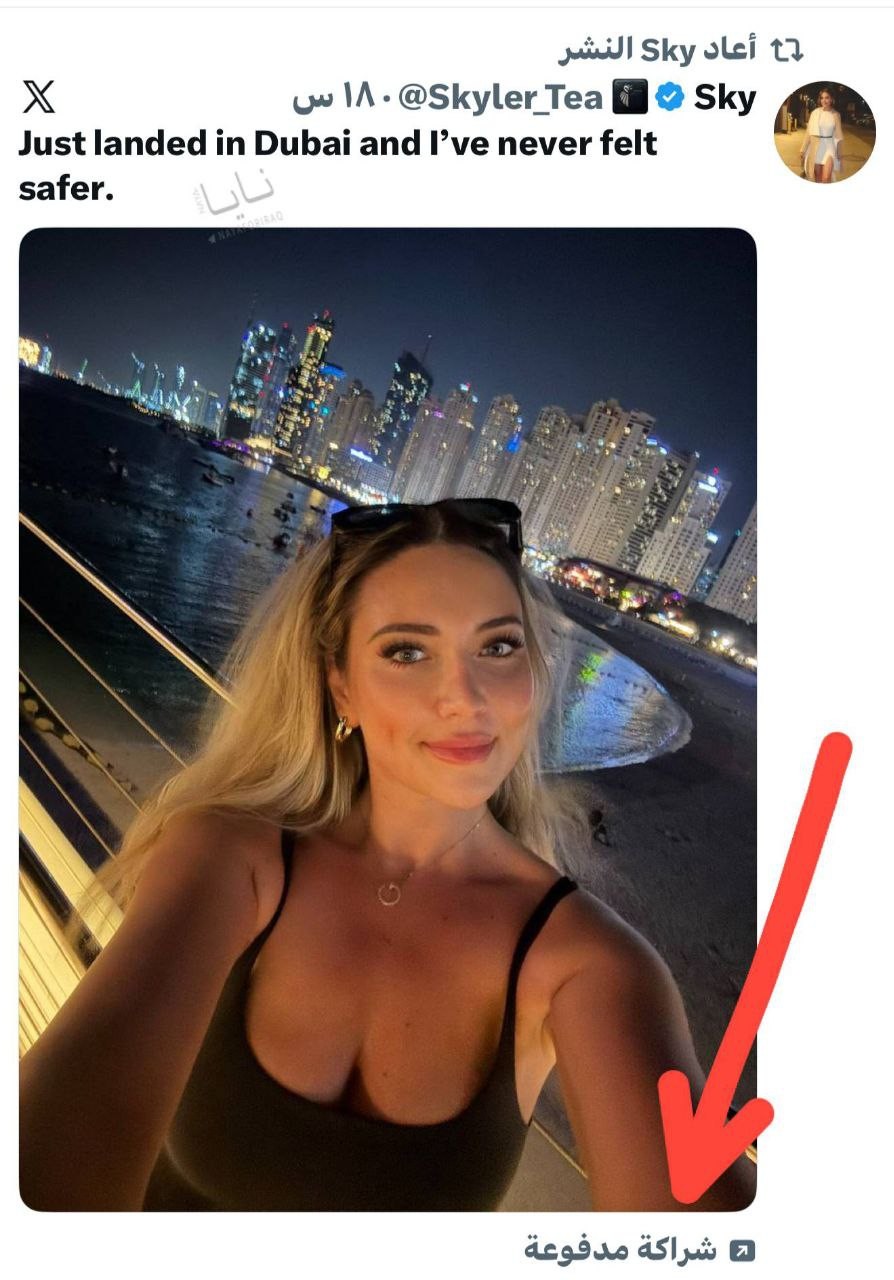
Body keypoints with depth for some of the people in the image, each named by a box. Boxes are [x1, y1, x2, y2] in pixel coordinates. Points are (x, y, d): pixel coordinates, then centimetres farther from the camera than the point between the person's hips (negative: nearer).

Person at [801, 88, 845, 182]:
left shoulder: (835, 115, 1)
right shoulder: (815, 112, 1)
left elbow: (838, 135, 5)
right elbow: (809, 132, 4)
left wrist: (839, 153, 6)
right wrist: (803, 149, 1)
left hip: (829, 146, -1)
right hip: (816, 146, 1)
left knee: (826, 178, -18)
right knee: (817, 178, 7)